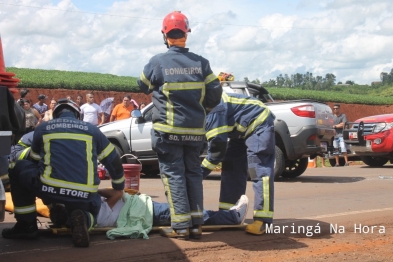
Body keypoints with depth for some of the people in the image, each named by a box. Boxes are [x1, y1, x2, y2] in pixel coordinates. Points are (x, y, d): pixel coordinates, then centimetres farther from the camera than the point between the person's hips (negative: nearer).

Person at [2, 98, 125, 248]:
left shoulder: (42, 128, 19)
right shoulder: (92, 129, 19)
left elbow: (35, 162, 32)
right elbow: (114, 162, 23)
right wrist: (119, 188, 39)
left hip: (49, 189, -1)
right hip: (85, 195, 1)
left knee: (18, 169, 26)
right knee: (91, 210, 36)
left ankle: (27, 225, 21)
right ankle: (82, 219, -4)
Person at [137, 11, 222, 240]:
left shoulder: (157, 62, -7)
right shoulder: (201, 63, -1)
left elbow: (143, 86, 10)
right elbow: (214, 94, 3)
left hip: (168, 130, -3)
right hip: (195, 130, 3)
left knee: (174, 174, 2)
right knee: (193, 173, 12)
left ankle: (181, 226, -2)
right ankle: (196, 224, 12)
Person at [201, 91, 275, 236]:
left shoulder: (213, 111, -29)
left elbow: (218, 146, -27)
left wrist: (201, 171, -18)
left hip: (259, 124, -11)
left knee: (259, 171, -17)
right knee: (231, 168, 8)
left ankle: (262, 220, -19)